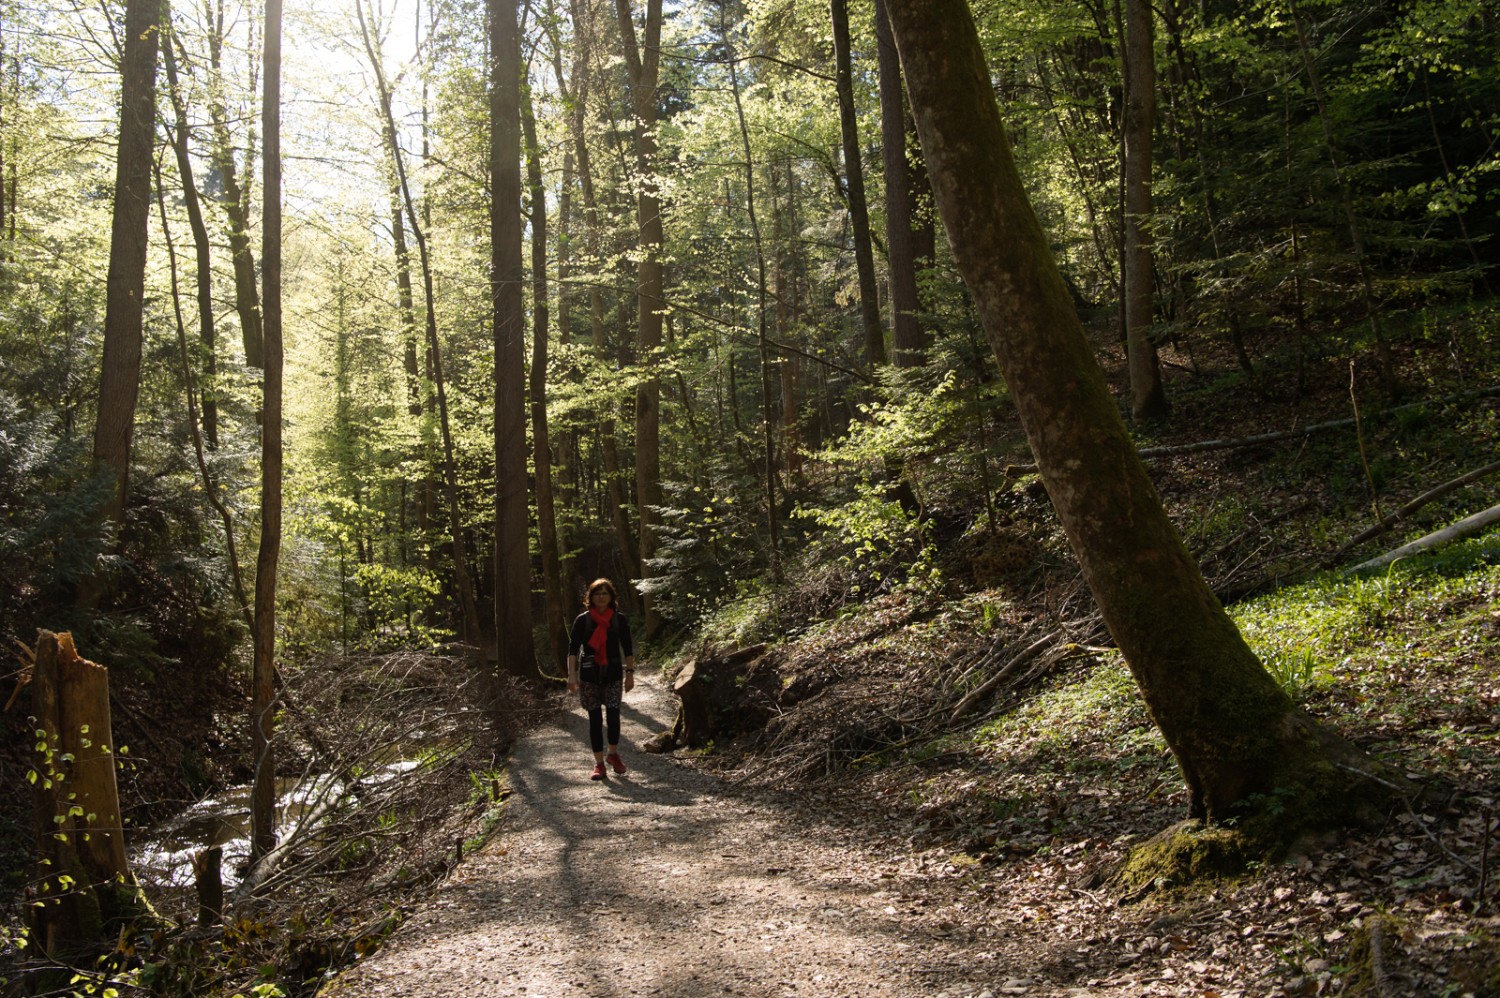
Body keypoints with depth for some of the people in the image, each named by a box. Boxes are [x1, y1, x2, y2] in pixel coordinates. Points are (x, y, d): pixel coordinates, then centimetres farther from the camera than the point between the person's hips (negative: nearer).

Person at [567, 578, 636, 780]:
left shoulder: (619, 619, 2)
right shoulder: (582, 620, -1)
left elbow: (627, 648, 7)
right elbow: (573, 649, -5)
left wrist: (630, 672, 2)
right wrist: (572, 676, -13)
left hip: (613, 674, 0)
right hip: (589, 676, 0)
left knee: (613, 714, -11)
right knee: (595, 719, 2)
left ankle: (613, 754, 14)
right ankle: (599, 763, 11)